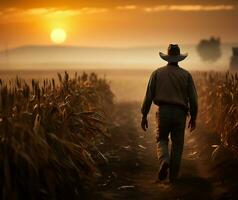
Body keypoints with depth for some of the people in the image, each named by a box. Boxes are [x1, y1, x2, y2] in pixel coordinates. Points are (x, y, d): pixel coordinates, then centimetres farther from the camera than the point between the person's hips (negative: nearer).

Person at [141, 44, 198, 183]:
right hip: (180, 113, 0)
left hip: (163, 112, 0)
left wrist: (144, 116, 6)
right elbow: (193, 98, 1)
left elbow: (149, 95, 0)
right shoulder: (186, 75, 4)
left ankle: (164, 161, -12)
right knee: (177, 144, 12)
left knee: (162, 140, 17)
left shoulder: (157, 73, 4)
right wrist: (193, 118, 12)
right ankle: (173, 175, 13)